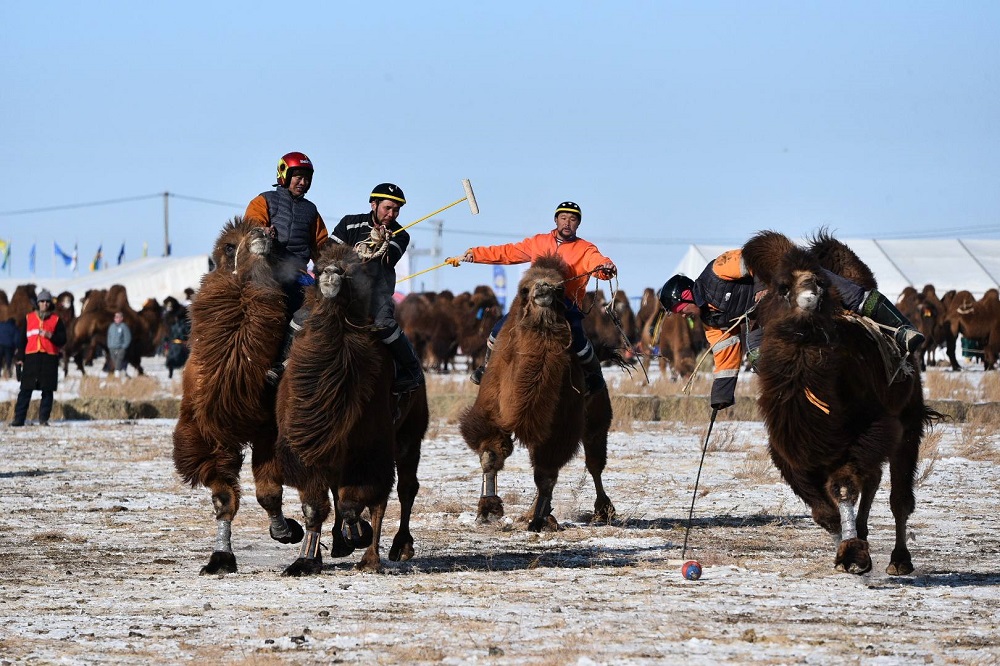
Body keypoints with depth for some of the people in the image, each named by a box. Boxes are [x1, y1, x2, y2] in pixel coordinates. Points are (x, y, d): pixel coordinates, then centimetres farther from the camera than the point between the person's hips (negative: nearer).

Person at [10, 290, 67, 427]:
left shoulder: (56, 320, 9)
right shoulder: (29, 318, 12)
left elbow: (62, 340, 5)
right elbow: (23, 339, 12)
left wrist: (50, 335, -13)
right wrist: (20, 357, 6)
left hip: (49, 359, 0)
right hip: (31, 357, 0)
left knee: (47, 390, -1)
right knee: (25, 390, -3)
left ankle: (44, 418, 5)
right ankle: (19, 419, -1)